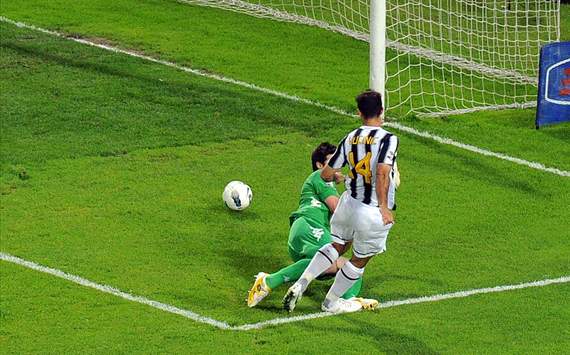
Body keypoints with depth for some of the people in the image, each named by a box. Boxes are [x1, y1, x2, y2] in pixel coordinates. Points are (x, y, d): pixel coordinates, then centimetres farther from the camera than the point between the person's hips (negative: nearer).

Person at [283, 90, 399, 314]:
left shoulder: (350, 138, 2)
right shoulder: (388, 139, -14)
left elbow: (326, 174, 10)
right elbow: (382, 173, -29)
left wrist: (332, 177, 34)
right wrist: (384, 207, -26)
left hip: (349, 202, 5)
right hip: (373, 213, -5)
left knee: (337, 246, 27)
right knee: (359, 261, 18)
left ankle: (300, 285, 16)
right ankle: (331, 302, 33)